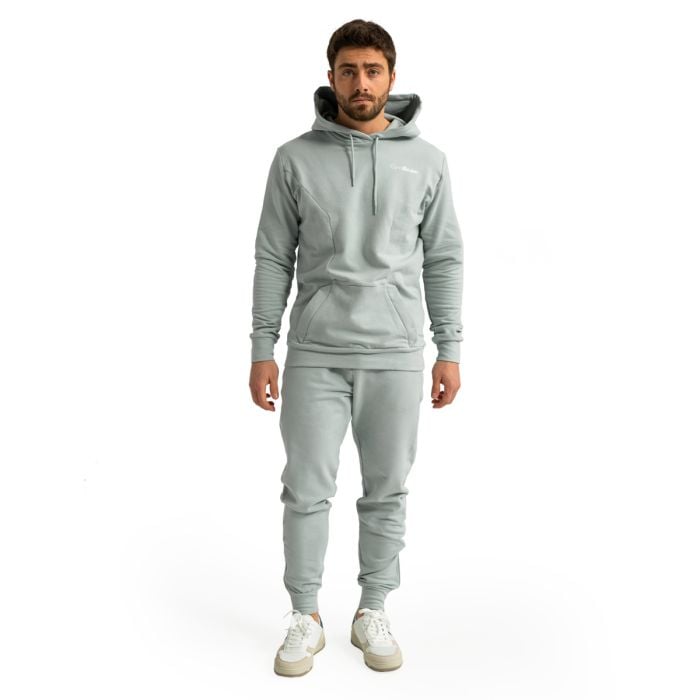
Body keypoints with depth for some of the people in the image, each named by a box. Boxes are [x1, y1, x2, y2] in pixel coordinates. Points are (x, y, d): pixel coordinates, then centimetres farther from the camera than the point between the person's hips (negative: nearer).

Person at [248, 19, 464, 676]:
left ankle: (373, 613, 27)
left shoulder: (425, 161, 4)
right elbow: (273, 258, 2)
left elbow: (444, 260, 6)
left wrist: (449, 350, 3)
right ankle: (305, 617, 21)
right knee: (307, 491, 4)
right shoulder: (295, 159, 1)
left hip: (395, 356, 1)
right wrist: (262, 351, -1)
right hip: (314, 355, -1)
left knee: (387, 494, 9)